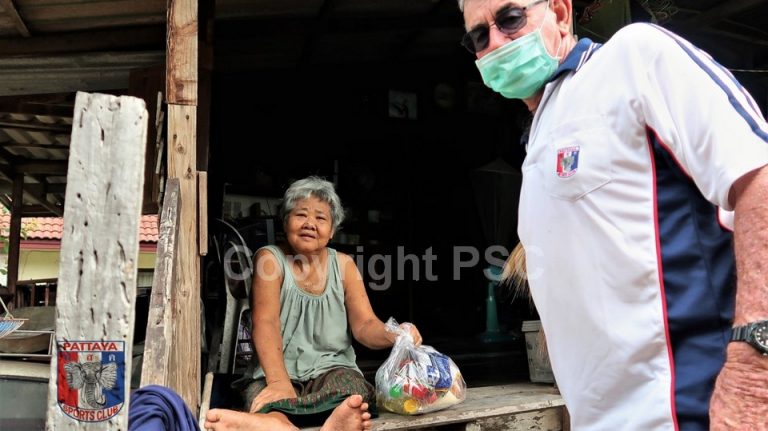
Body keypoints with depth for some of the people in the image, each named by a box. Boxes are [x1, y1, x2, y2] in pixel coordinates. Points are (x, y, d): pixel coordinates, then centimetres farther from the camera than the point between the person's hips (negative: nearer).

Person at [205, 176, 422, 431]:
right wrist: (279, 382, -30)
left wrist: (394, 336, -23)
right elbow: (266, 323, -12)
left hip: (331, 368, 3)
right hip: (275, 371, -2)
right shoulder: (270, 258, 1)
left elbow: (365, 325, 1)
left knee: (351, 384, -34)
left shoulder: (343, 264, 9)